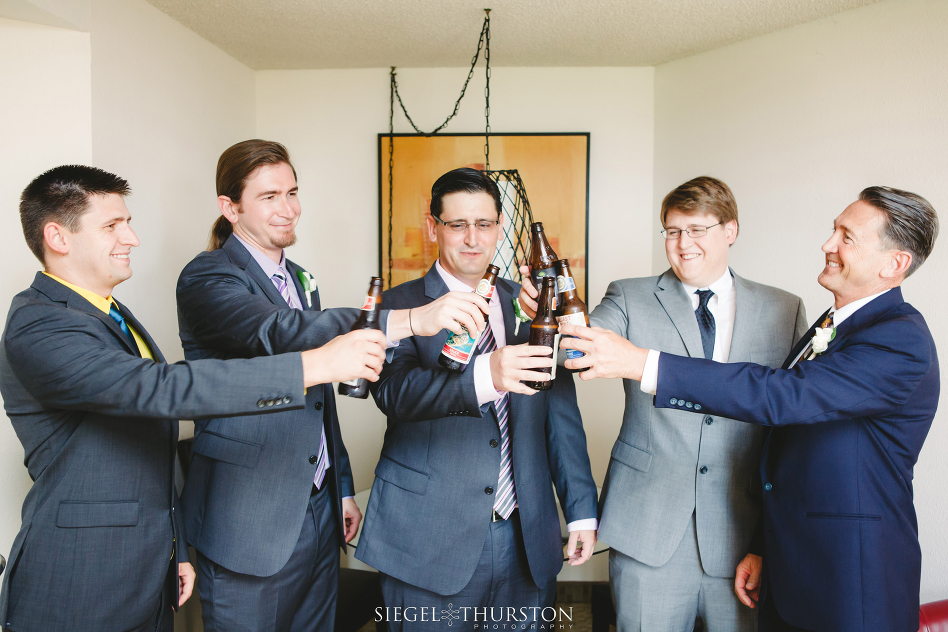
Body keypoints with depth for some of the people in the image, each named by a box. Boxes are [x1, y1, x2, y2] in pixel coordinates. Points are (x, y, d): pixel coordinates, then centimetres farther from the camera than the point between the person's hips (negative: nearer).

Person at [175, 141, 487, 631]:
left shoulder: (300, 280, 12)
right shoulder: (206, 278, -12)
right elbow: (282, 334, -33)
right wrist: (414, 319, -43)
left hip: (319, 512, 7)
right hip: (250, 525, -7)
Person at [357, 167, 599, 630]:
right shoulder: (400, 305, -3)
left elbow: (561, 413, 9)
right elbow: (393, 390, -22)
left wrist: (582, 508, 6)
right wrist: (483, 376, -38)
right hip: (431, 541, -3)